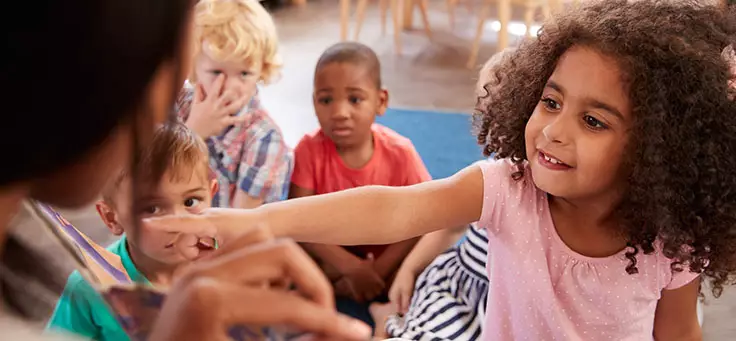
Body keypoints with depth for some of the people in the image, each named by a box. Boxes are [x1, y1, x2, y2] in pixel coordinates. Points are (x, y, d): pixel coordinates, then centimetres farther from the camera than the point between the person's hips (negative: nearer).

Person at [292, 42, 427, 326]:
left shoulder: (399, 153, -17)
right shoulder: (310, 150, -17)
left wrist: (377, 271, -27)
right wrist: (351, 267, -30)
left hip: (385, 258, 0)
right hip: (331, 257, 0)